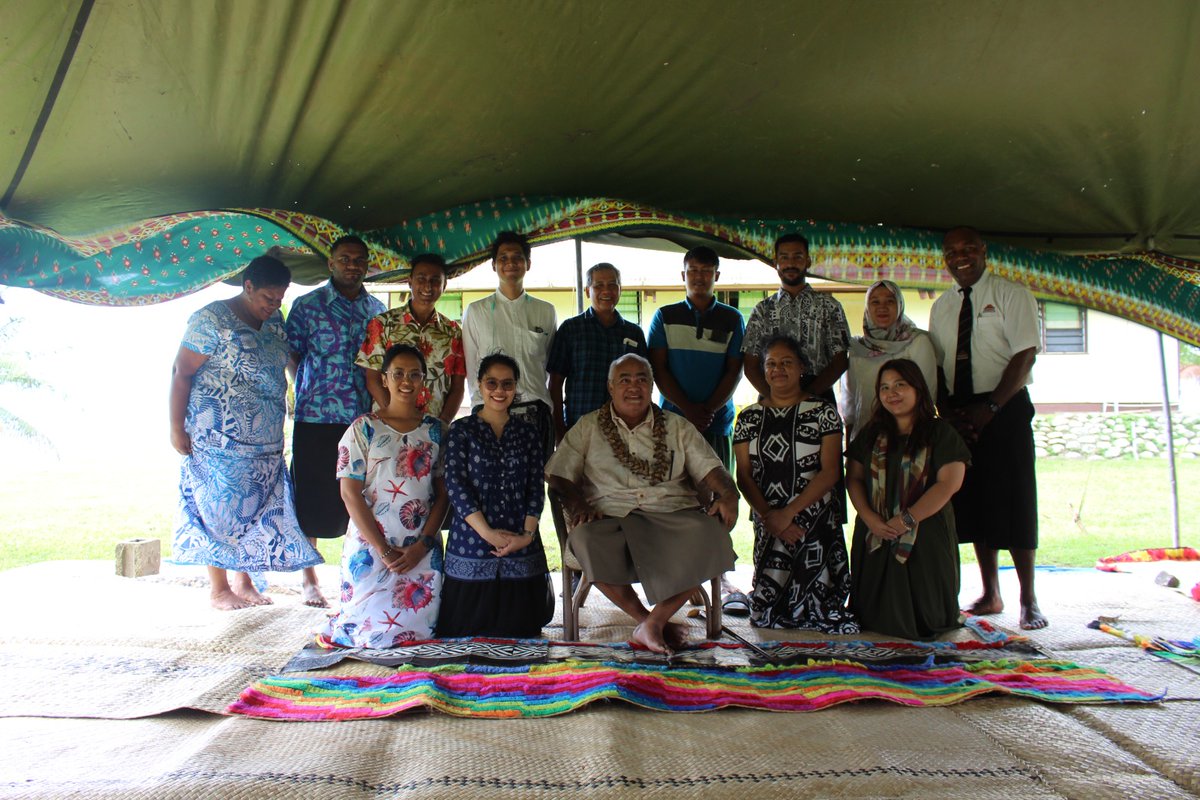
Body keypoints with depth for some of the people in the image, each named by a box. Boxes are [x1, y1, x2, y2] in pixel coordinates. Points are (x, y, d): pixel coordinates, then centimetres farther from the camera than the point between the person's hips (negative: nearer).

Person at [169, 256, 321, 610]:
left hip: (266, 440, 7)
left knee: (258, 508, 10)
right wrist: (177, 428, -13)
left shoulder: (275, 321, 7)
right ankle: (218, 589, 15)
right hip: (219, 439, -6)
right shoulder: (212, 320, -13)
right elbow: (181, 373, -12)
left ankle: (243, 580, 24)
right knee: (222, 508, 2)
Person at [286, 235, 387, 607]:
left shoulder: (378, 310, 10)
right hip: (315, 420, -2)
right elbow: (291, 358, 4)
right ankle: (310, 580, 20)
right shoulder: (306, 306, 1)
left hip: (365, 420, 3)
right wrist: (312, 393, -5)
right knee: (312, 500, 5)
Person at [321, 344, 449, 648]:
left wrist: (423, 544, -8)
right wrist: (383, 549, -12)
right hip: (371, 548, -2)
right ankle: (339, 628, 30)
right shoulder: (364, 428, 0)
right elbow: (350, 493, -6)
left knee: (419, 629, -4)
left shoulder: (435, 430, 8)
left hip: (424, 551, 3)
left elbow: (443, 492, 5)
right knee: (372, 631, -2)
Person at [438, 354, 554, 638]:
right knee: (469, 634, 0)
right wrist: (487, 532, -15)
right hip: (471, 544, -2)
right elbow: (455, 484, -6)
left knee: (519, 635, 5)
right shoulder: (462, 430, 4)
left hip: (522, 550, 2)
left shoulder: (528, 433, 13)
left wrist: (528, 534, -10)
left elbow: (536, 488, 6)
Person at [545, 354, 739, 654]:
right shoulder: (587, 427, 17)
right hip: (611, 515, -1)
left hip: (672, 514, 1)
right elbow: (559, 475, 11)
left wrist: (727, 496, -10)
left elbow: (709, 469, 11)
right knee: (586, 541, -35)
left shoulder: (677, 427, 19)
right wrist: (578, 505, -8)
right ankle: (646, 620, -17)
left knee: (707, 534, -32)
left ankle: (654, 621, -21)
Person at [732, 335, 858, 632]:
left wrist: (788, 513, -14)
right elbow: (743, 476, 4)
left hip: (815, 525, -2)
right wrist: (769, 517, -11)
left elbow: (830, 472, -6)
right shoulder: (749, 417, 10)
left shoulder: (823, 412, 2)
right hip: (768, 526, 2)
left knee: (816, 603, -10)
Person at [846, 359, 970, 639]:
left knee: (922, 610, -2)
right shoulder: (871, 434, 12)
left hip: (925, 536, -3)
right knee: (877, 614, 3)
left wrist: (907, 520, -18)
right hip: (876, 537, 3)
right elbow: (854, 478, 7)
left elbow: (949, 483, -11)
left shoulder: (940, 432, 0)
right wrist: (870, 519, -12)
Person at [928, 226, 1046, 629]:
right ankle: (991, 594, 18)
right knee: (973, 502, 7)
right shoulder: (941, 307, 14)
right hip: (960, 414, 5)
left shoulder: (1011, 295, -1)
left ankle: (1028, 600, 6)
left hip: (1005, 410, -4)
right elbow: (936, 366, 11)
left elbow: (1025, 354, -10)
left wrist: (989, 408, -17)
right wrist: (947, 412, -4)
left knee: (1013, 502, -4)